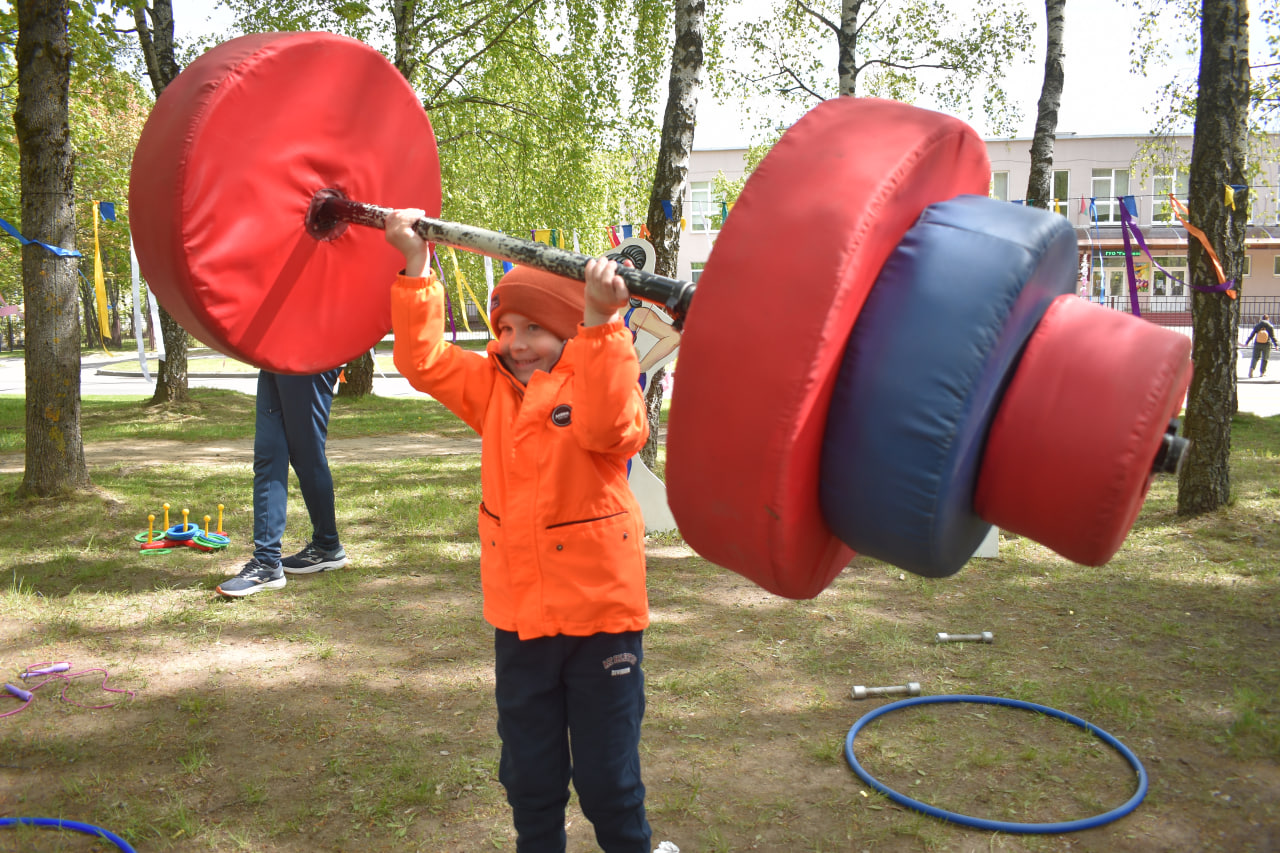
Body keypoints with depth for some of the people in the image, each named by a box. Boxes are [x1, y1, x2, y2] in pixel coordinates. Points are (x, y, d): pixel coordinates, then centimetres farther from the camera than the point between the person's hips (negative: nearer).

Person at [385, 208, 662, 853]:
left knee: (607, 776, 9)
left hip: (600, 610, -5)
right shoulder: (492, 386, 8)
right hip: (520, 612, 5)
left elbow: (606, 427, -32)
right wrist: (416, 265, -6)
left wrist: (600, 322, -43)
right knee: (528, 772, 20)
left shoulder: (602, 378, -10)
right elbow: (424, 358, 1)